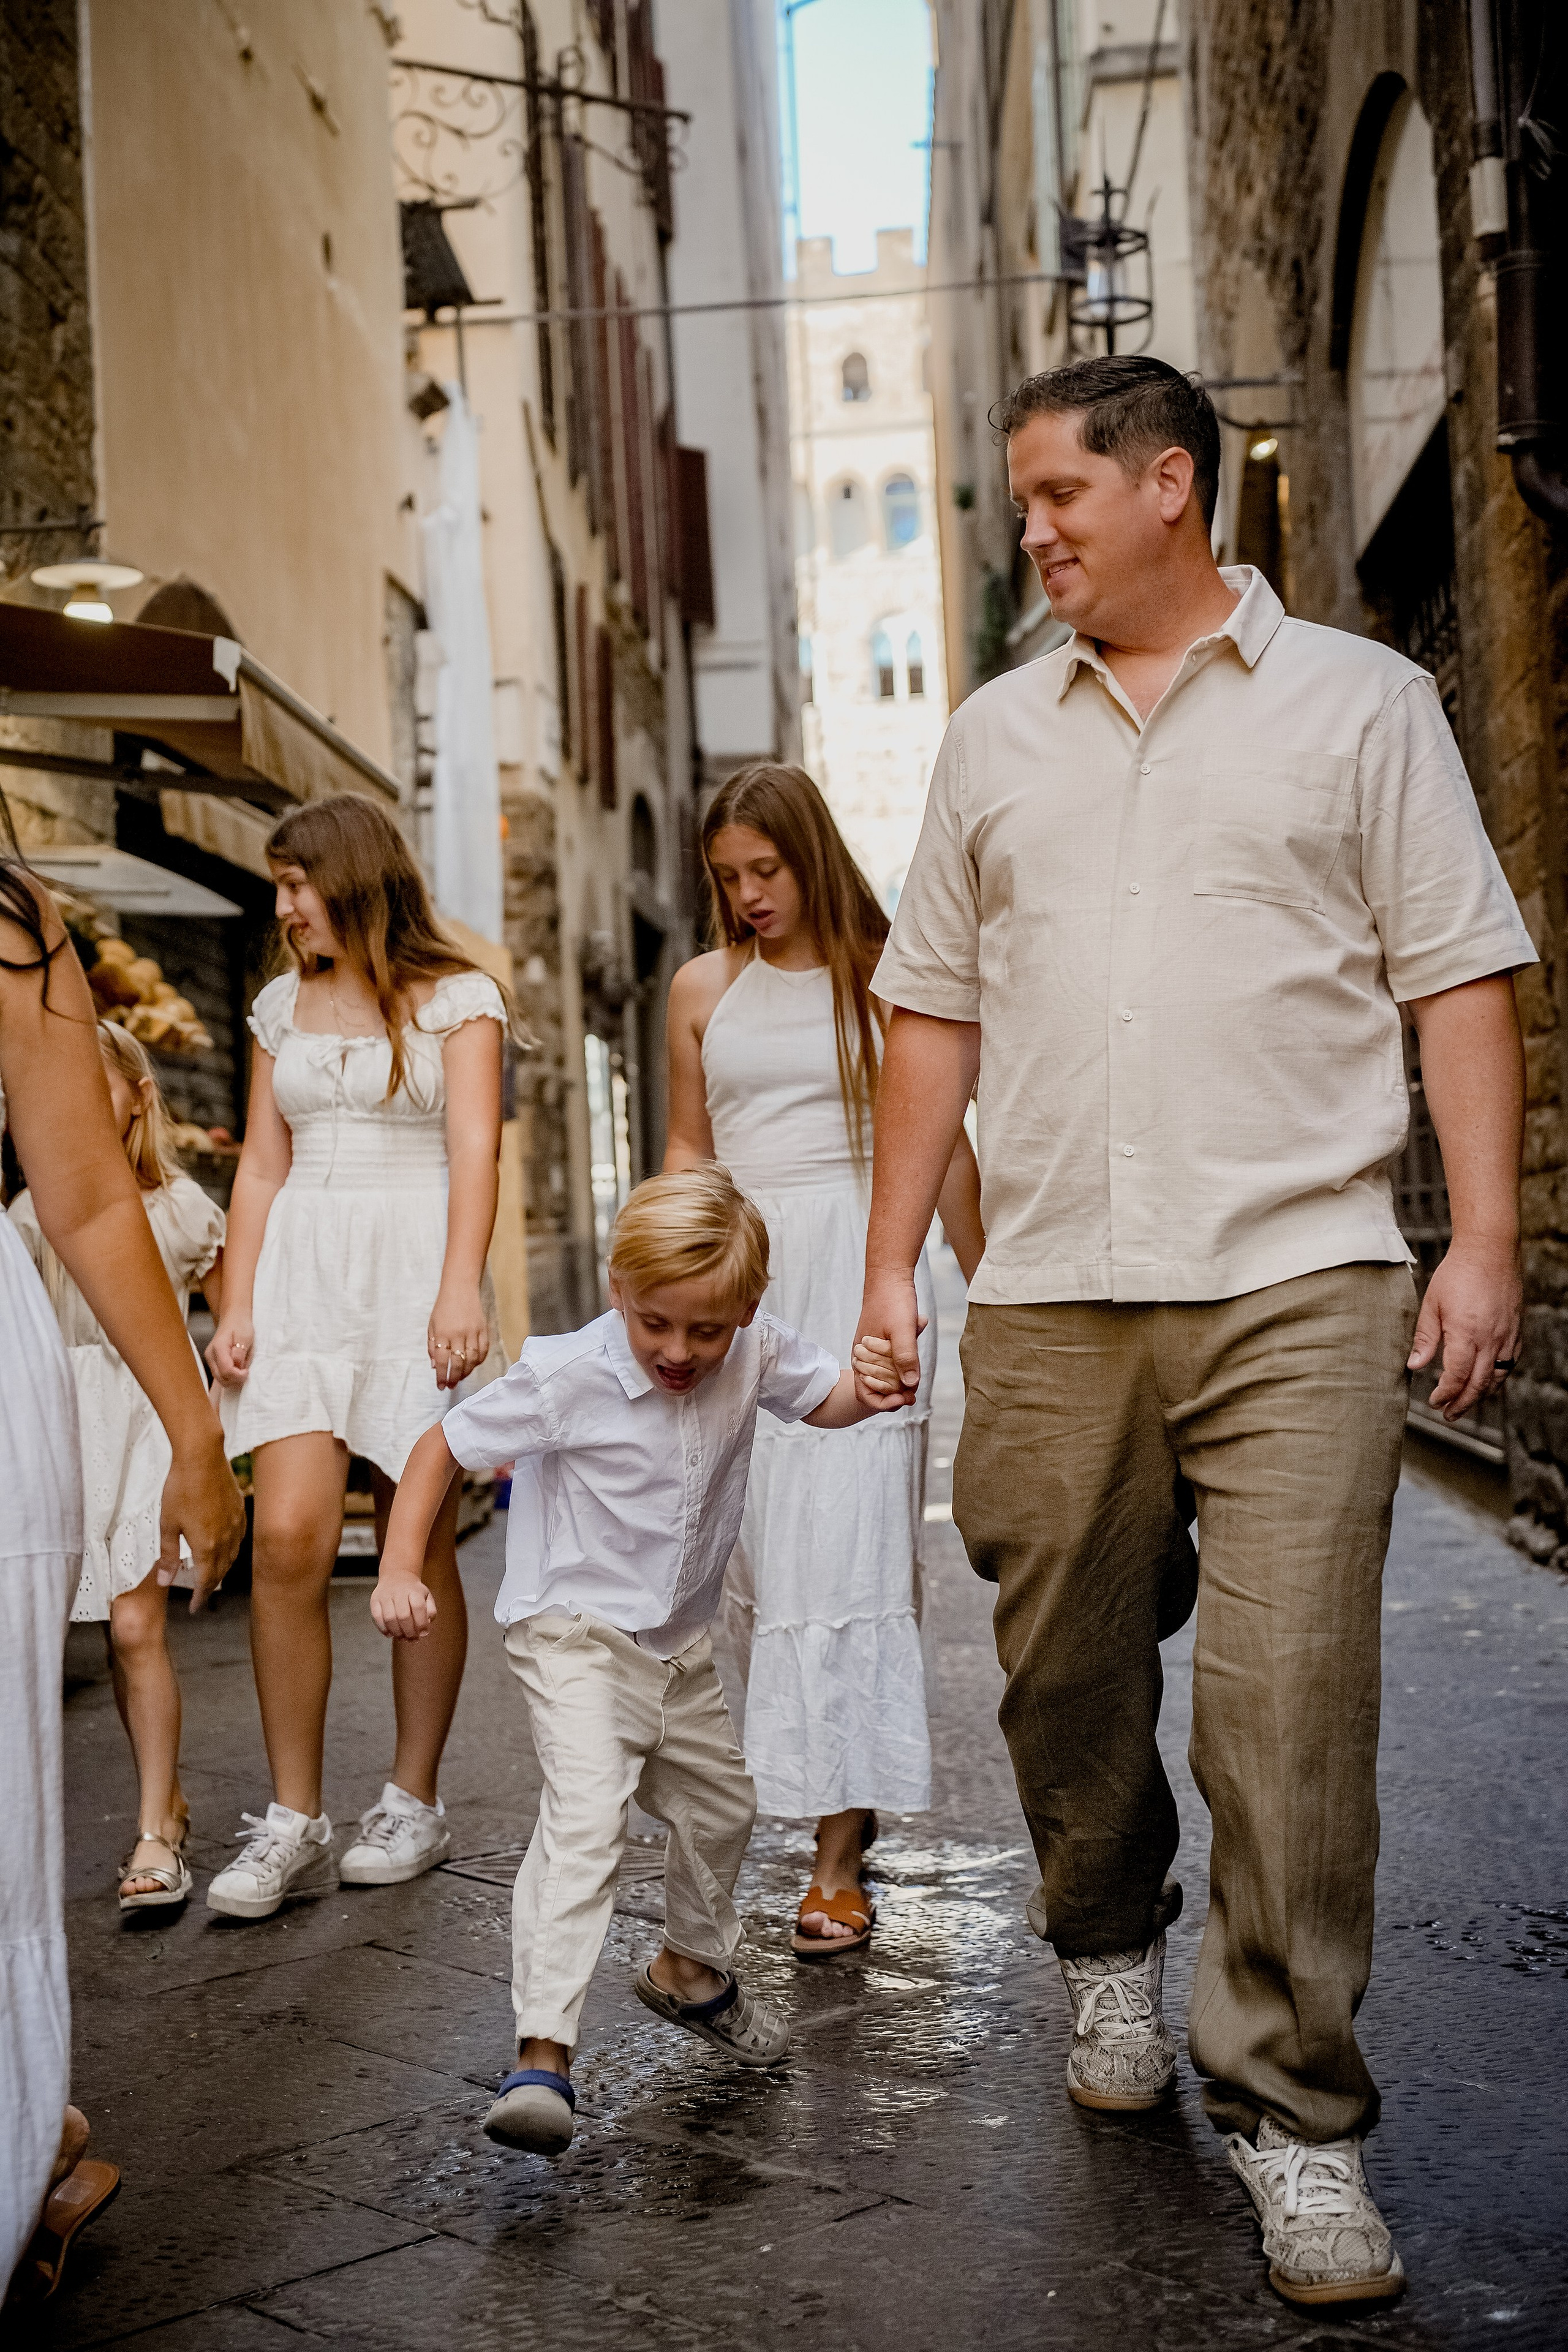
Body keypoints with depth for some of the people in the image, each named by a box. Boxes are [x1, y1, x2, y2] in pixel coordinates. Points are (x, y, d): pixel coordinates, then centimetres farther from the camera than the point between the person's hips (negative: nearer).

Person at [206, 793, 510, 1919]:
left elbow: (474, 1149, -7)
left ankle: (415, 1803, 15)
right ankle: (294, 1824, -3)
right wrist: (237, 1307, 5)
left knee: (421, 1547, 0)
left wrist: (461, 1288, -21)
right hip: (302, 1269, 3)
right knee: (289, 1537, -11)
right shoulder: (284, 1004, 17)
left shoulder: (457, 998, 4)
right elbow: (261, 1168, 15)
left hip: (418, 1265, -3)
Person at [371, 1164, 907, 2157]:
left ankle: (690, 1970, 49)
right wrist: (401, 1571, -22)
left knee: (721, 1806, 22)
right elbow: (445, 1446, -14)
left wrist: (868, 1392, -16)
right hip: (576, 1636, -6)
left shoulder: (753, 1353, -11)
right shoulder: (569, 1378, -23)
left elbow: (823, 1396, 9)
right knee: (585, 1821, -24)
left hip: (680, 1644, 6)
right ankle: (543, 2056, -26)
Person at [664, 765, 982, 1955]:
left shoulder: (883, 974, 5)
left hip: (860, 1269, -3)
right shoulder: (705, 988, 13)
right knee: (766, 1542, 1)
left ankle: (838, 1855, -8)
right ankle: (850, 1796, 17)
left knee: (846, 1543, -9)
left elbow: (942, 1143, 8)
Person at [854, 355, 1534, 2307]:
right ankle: (1108, 1950, 36)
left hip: (1294, 1286, -3)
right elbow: (935, 1012, 16)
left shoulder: (1359, 701, 7)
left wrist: (1486, 1237, -6)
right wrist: (890, 1262, 11)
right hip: (1046, 1299, 4)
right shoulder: (997, 737, 16)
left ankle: (1293, 2110, 5)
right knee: (1064, 1673, 10)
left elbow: (1461, 978, 3)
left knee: (1290, 1696, -8)